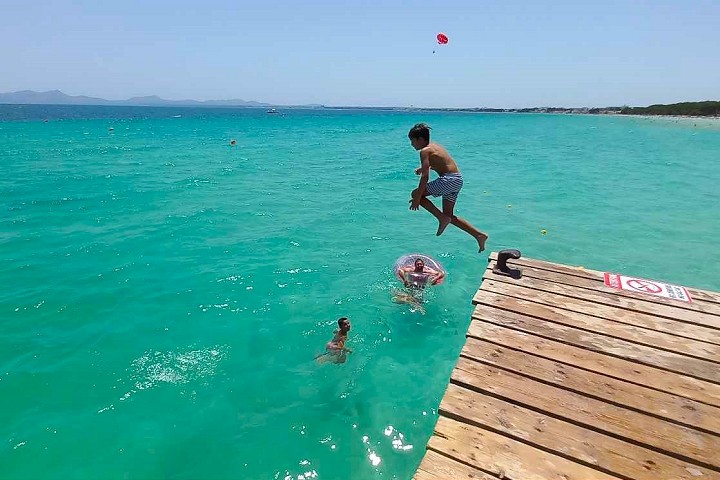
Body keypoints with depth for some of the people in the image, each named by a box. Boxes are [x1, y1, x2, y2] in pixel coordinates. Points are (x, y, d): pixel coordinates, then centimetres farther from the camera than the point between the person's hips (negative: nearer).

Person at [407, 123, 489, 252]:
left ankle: (442, 218, -7)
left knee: (416, 193, -2)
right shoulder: (434, 146, 18)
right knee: (449, 215, 13)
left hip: (449, 179, -10)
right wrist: (424, 168, 36)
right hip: (458, 180, 10)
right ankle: (479, 235, 8)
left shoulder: (424, 151, -9)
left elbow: (425, 177, -16)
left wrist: (417, 198, -15)